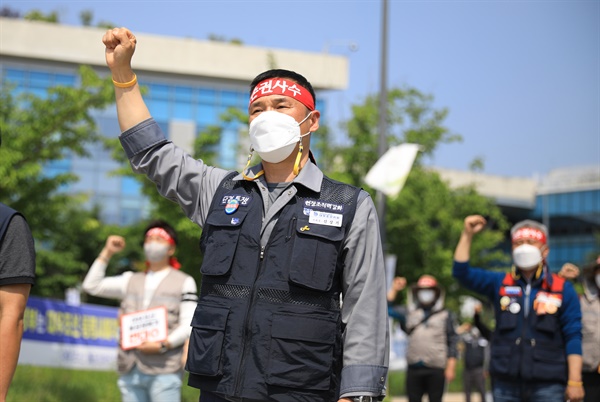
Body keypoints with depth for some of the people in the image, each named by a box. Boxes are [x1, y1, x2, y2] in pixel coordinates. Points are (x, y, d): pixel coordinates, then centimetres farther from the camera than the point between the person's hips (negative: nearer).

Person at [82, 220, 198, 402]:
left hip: (164, 371, -4)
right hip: (131, 370, 5)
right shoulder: (131, 281, 22)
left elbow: (188, 325, 0)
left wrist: (163, 345, -15)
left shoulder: (184, 282, 9)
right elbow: (92, 285, 16)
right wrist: (107, 253, 13)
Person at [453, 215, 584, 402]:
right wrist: (468, 234, -7)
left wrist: (575, 381, -6)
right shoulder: (500, 284, 10)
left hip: (547, 384, -2)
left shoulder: (562, 289, 3)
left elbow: (573, 337, 0)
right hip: (506, 383, 2)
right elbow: (462, 273, 1)